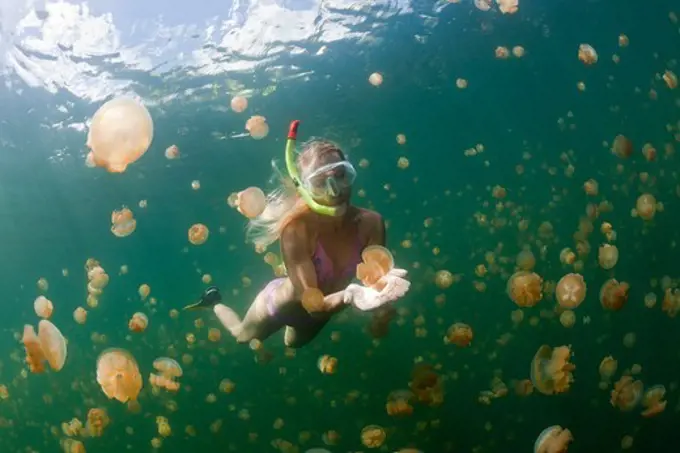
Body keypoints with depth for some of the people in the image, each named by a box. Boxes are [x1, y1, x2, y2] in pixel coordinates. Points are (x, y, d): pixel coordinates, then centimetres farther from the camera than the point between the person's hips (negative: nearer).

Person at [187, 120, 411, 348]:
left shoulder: (370, 222, -29)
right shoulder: (297, 227, -40)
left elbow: (374, 280, -26)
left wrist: (381, 288, -50)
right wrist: (351, 295, -58)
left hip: (325, 306, 4)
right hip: (283, 305, -4)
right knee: (243, 336, 30)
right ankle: (215, 302, 53)